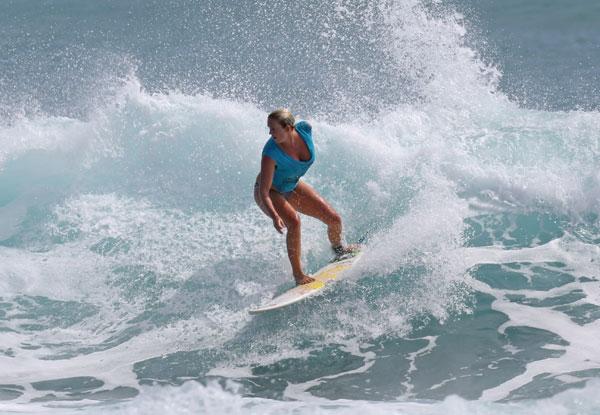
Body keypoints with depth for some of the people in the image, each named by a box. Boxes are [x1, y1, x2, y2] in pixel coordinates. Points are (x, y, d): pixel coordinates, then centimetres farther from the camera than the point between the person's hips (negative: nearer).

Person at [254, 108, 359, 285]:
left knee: (334, 219, 3)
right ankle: (298, 274, -19)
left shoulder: (305, 129, -25)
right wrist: (274, 216, -50)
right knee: (293, 221, -33)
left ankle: (338, 249, 38)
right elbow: (264, 191, -35)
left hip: (292, 187, 6)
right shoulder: (271, 152, -39)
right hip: (270, 192, -5)